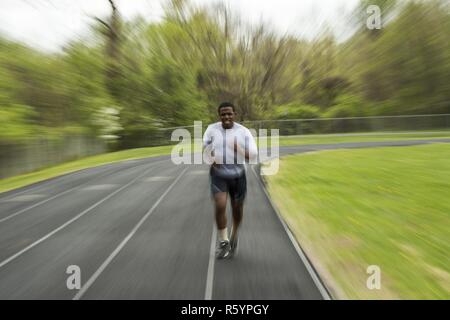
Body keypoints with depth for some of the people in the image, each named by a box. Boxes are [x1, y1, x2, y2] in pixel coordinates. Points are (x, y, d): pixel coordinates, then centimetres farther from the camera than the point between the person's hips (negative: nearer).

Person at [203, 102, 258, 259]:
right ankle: (223, 241, 9)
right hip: (218, 174, 0)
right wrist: (209, 159, -13)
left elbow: (253, 157, -10)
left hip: (238, 175, 1)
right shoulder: (212, 129, -3)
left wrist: (240, 150, -30)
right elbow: (202, 148, 8)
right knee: (220, 206, -15)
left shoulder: (244, 131, -7)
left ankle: (234, 236, 40)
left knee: (237, 210, 10)